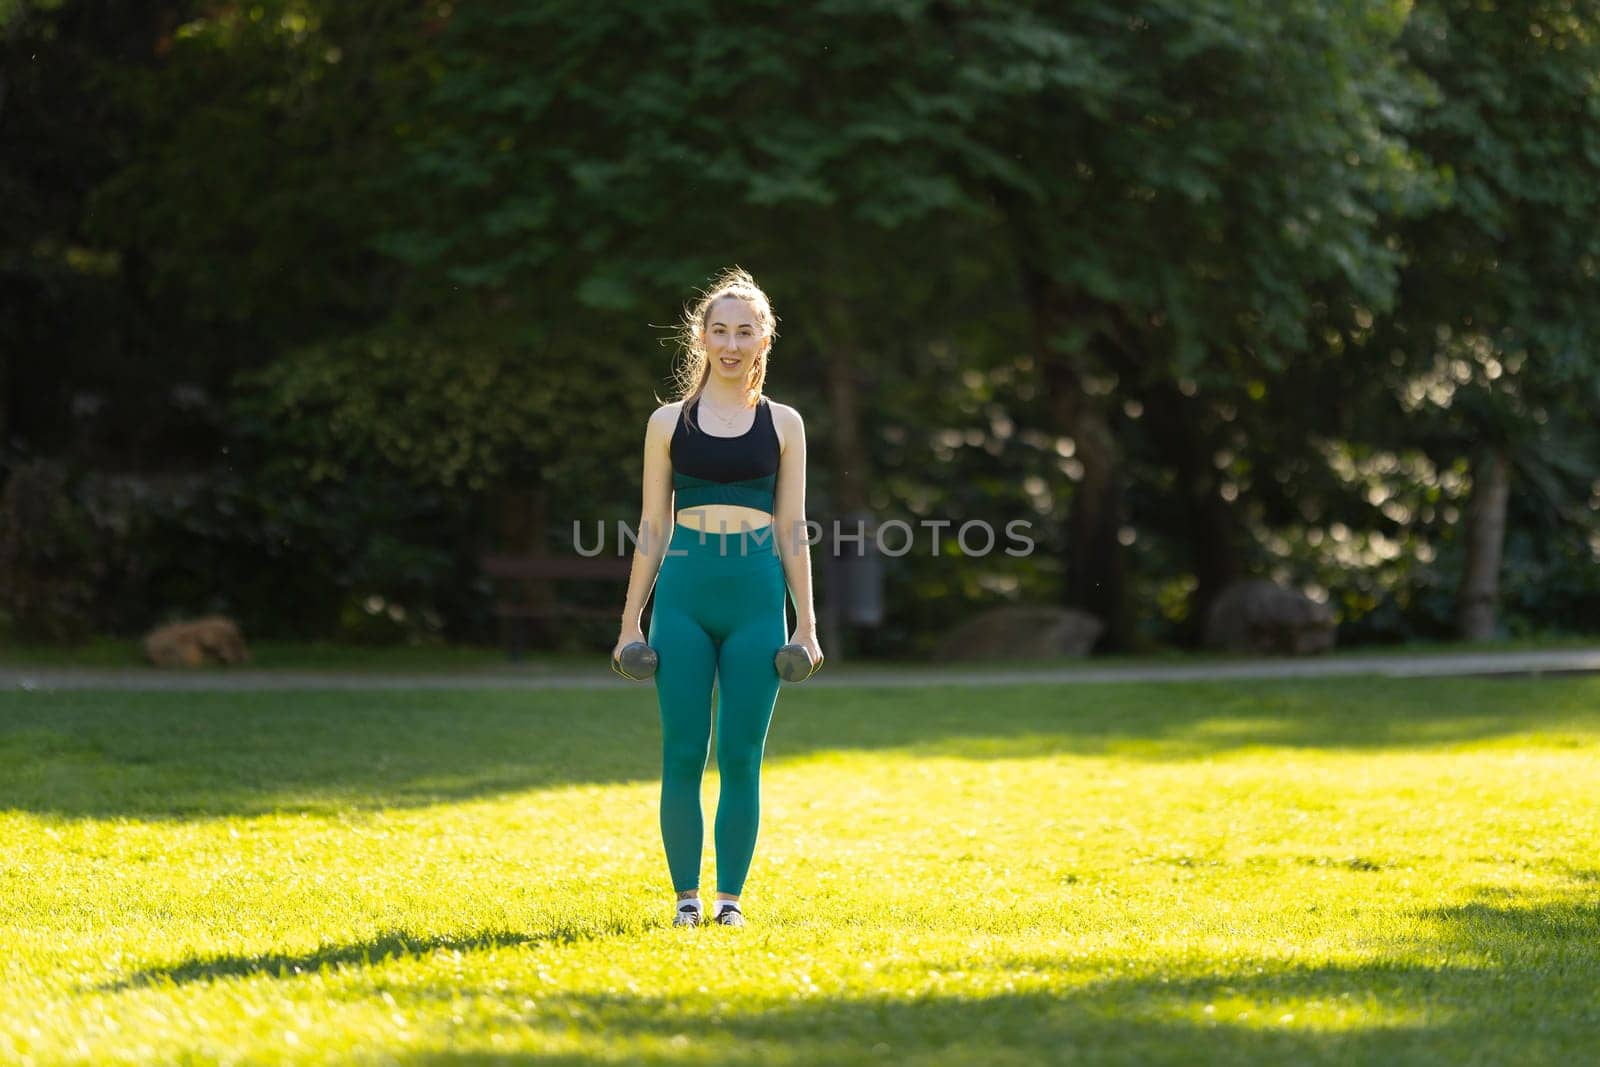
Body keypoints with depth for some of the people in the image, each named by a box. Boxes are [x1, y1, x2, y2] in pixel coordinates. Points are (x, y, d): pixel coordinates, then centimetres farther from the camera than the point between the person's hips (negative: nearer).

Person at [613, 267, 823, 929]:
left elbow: (792, 530, 10)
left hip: (758, 596, 0)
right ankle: (686, 896, 7)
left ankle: (730, 898, 9)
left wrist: (806, 623, 6)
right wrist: (631, 620, 6)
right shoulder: (669, 422, 8)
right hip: (685, 593, 0)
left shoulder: (783, 424, 9)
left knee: (741, 757, 1)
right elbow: (651, 528, 9)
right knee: (683, 754, -1)